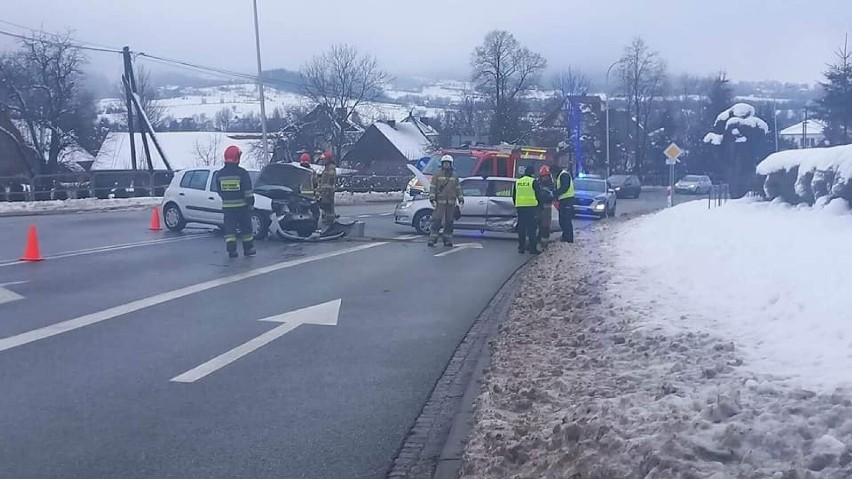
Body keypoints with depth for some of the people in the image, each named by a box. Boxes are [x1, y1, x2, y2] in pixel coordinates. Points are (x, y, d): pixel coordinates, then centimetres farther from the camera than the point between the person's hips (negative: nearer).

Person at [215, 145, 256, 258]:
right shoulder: (242, 173, -10)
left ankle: (231, 250, -4)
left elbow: (219, 191, 10)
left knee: (230, 228, 5)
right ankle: (248, 249, 15)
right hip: (242, 205, -2)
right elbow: (248, 191, -11)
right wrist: (251, 203, -4)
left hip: (227, 206, 2)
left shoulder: (219, 174, 1)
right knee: (246, 227, 9)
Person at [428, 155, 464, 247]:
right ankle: (432, 239, -10)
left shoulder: (454, 176, 13)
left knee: (449, 221, 6)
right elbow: (432, 187, 0)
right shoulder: (437, 176, 4)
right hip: (440, 202, -3)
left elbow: (458, 188, 14)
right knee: (437, 220, -10)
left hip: (451, 202, 3)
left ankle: (447, 240, 13)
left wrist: (461, 199, 5)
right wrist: (432, 198, -11)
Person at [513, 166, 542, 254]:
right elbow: (539, 195, -1)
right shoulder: (534, 182, -4)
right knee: (532, 228, -1)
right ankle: (533, 248, -2)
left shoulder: (517, 182, 11)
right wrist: (539, 204, 14)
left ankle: (521, 247, 10)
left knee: (521, 228, 9)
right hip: (531, 207, -4)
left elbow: (514, 196, 17)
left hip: (520, 207, 4)